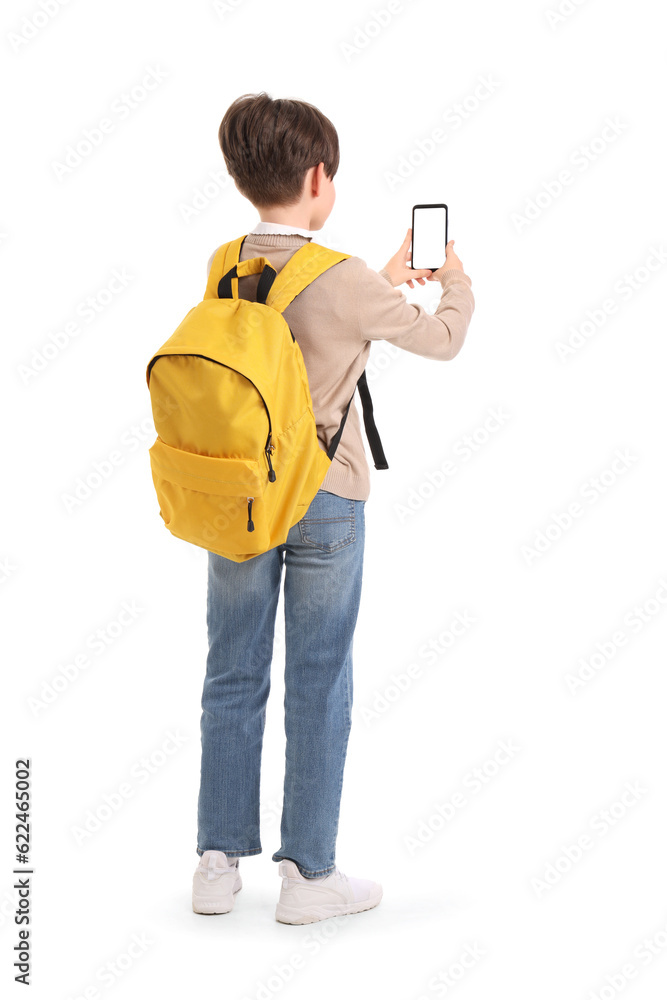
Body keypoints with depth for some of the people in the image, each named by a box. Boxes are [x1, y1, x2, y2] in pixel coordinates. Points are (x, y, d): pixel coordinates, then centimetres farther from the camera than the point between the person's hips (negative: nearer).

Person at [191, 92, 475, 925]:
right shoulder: (346, 281, -15)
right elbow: (442, 341, 0)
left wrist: (384, 282, 29)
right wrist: (456, 287, 20)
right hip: (324, 503, -4)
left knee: (231, 680, 12)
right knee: (316, 688, 6)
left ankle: (218, 863, 20)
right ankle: (308, 873, 15)